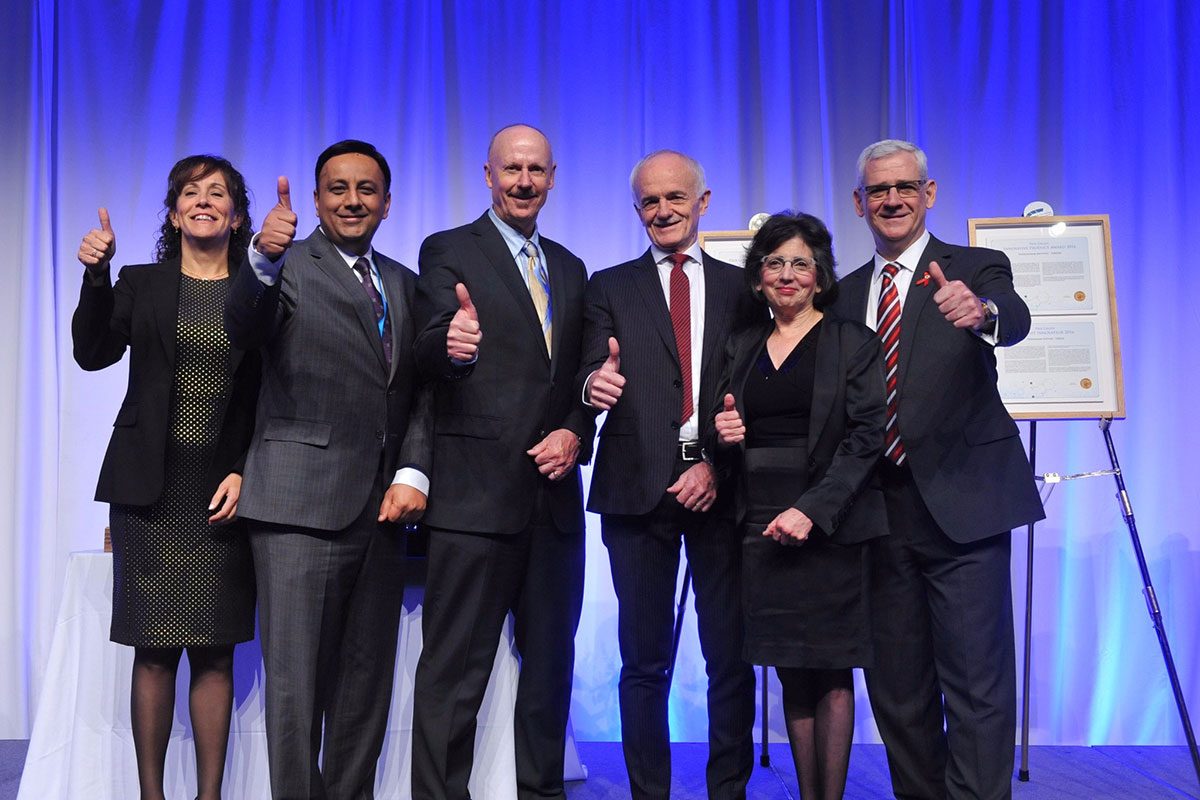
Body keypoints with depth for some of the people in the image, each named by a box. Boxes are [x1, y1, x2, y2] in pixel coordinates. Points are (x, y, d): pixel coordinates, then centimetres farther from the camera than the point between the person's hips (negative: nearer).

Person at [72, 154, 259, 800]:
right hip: (151, 486, 0)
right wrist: (95, 275, -18)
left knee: (214, 650, 2)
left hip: (225, 489, 0)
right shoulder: (141, 284, 9)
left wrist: (244, 472, -6)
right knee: (154, 649, 2)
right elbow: (92, 353, -6)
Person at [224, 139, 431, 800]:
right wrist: (262, 259, -40)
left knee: (367, 679, 11)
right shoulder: (289, 267, 0)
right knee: (295, 683, -1)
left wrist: (413, 473, 0)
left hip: (382, 506, 5)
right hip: (301, 504, -5)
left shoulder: (403, 284, 16)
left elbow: (419, 392, 15)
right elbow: (243, 329, -21)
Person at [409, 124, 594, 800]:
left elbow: (582, 376, 16)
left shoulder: (571, 269, 17)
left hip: (554, 493, 6)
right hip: (477, 491, -6)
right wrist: (450, 343, -37)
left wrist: (575, 432, -3)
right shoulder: (448, 252, 0)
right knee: (455, 668, -3)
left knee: (550, 662, 14)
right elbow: (431, 350, -14)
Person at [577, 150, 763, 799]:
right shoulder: (609, 288, 11)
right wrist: (594, 384, -25)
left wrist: (719, 465, -9)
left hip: (719, 487, 0)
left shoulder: (740, 287, 12)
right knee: (644, 662, 5)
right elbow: (591, 376, -1)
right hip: (638, 489, 0)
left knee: (730, 657, 3)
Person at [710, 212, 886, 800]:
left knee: (831, 675, -1)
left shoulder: (851, 342, 1)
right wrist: (723, 436, -5)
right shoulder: (742, 348, 15)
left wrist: (813, 510, -17)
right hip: (760, 529, 4)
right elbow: (728, 441, 20)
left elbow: (866, 436, -8)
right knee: (791, 674, 8)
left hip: (828, 527, -4)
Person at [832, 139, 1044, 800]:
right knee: (895, 685, 12)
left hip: (961, 504, -4)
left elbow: (1014, 318, -22)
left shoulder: (976, 269, 1)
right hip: (880, 509, 5)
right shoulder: (845, 294, 13)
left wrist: (980, 312, -45)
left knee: (978, 683, -6)